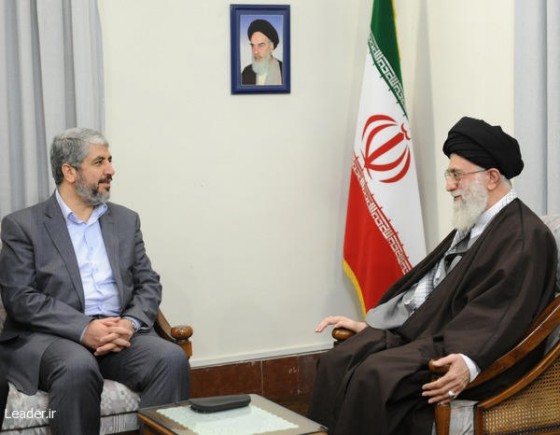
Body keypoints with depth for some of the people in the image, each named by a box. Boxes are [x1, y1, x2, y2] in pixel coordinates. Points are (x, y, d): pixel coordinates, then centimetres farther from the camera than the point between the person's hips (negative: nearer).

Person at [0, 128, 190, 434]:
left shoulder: (126, 220, 17)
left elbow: (148, 284, 12)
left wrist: (130, 323, -11)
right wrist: (83, 329, -20)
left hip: (120, 332, 4)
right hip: (50, 336, -3)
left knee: (172, 358, -26)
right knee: (78, 367, -37)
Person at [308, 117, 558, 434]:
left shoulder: (526, 236, -12)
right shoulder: (473, 225, 18)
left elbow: (501, 312, -24)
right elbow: (423, 285, 22)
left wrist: (468, 361, -39)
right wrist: (369, 324, 18)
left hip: (459, 347, -9)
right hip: (420, 330, 9)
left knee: (376, 376, -29)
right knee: (338, 362, -11)